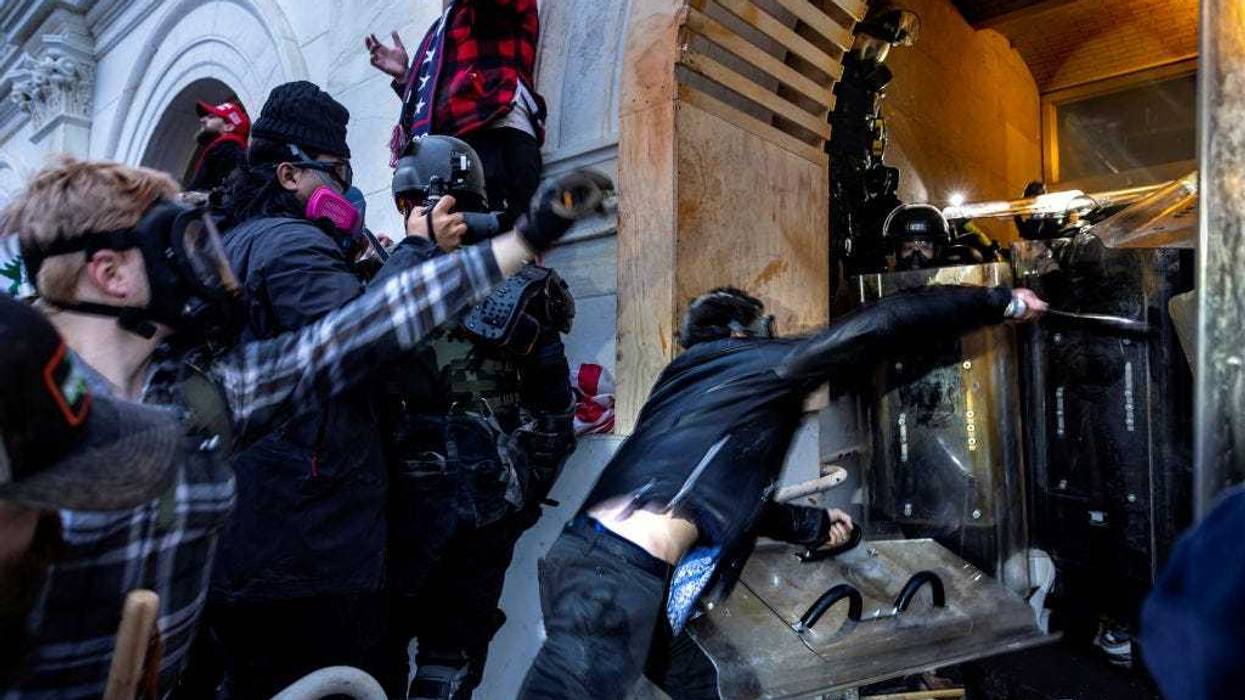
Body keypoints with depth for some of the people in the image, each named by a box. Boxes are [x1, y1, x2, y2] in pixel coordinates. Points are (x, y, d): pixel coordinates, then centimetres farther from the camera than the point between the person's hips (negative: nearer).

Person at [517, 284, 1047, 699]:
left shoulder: (691, 374, 27)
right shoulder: (766, 362, 3)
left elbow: (725, 495, 33)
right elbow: (879, 324, -1)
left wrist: (814, 525, 45)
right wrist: (1001, 302, 13)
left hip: (592, 555, 10)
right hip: (618, 574, -10)